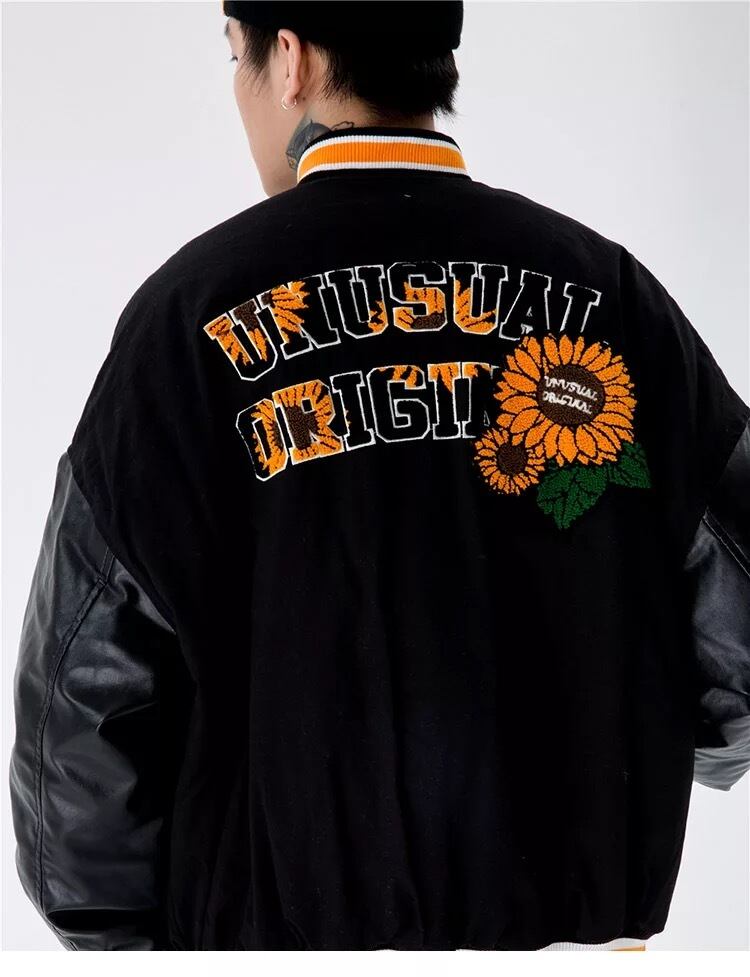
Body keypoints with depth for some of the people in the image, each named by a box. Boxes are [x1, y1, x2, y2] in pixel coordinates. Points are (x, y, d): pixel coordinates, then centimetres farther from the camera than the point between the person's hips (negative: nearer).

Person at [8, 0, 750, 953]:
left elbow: (92, 695, -10)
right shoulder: (614, 292, -4)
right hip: (586, 917, 2)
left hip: (288, 914, -2)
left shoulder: (196, 311, -11)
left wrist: (117, 933, 5)